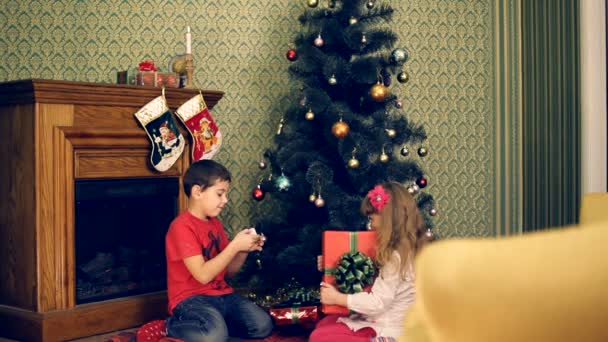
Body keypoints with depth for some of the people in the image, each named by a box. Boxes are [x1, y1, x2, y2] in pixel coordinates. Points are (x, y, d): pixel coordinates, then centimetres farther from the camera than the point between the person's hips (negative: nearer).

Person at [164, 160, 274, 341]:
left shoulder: (215, 223, 12)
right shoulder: (182, 226, -14)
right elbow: (203, 275, -21)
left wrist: (244, 250, -2)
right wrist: (235, 245, -19)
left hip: (221, 295, 7)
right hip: (191, 298, -7)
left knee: (263, 325, -11)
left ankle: (214, 322, 6)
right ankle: (176, 325, -6)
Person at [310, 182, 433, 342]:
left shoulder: (396, 256, -24)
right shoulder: (409, 248, 7)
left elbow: (377, 303, -23)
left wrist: (337, 298, -14)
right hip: (388, 321, 10)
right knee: (323, 324, 16)